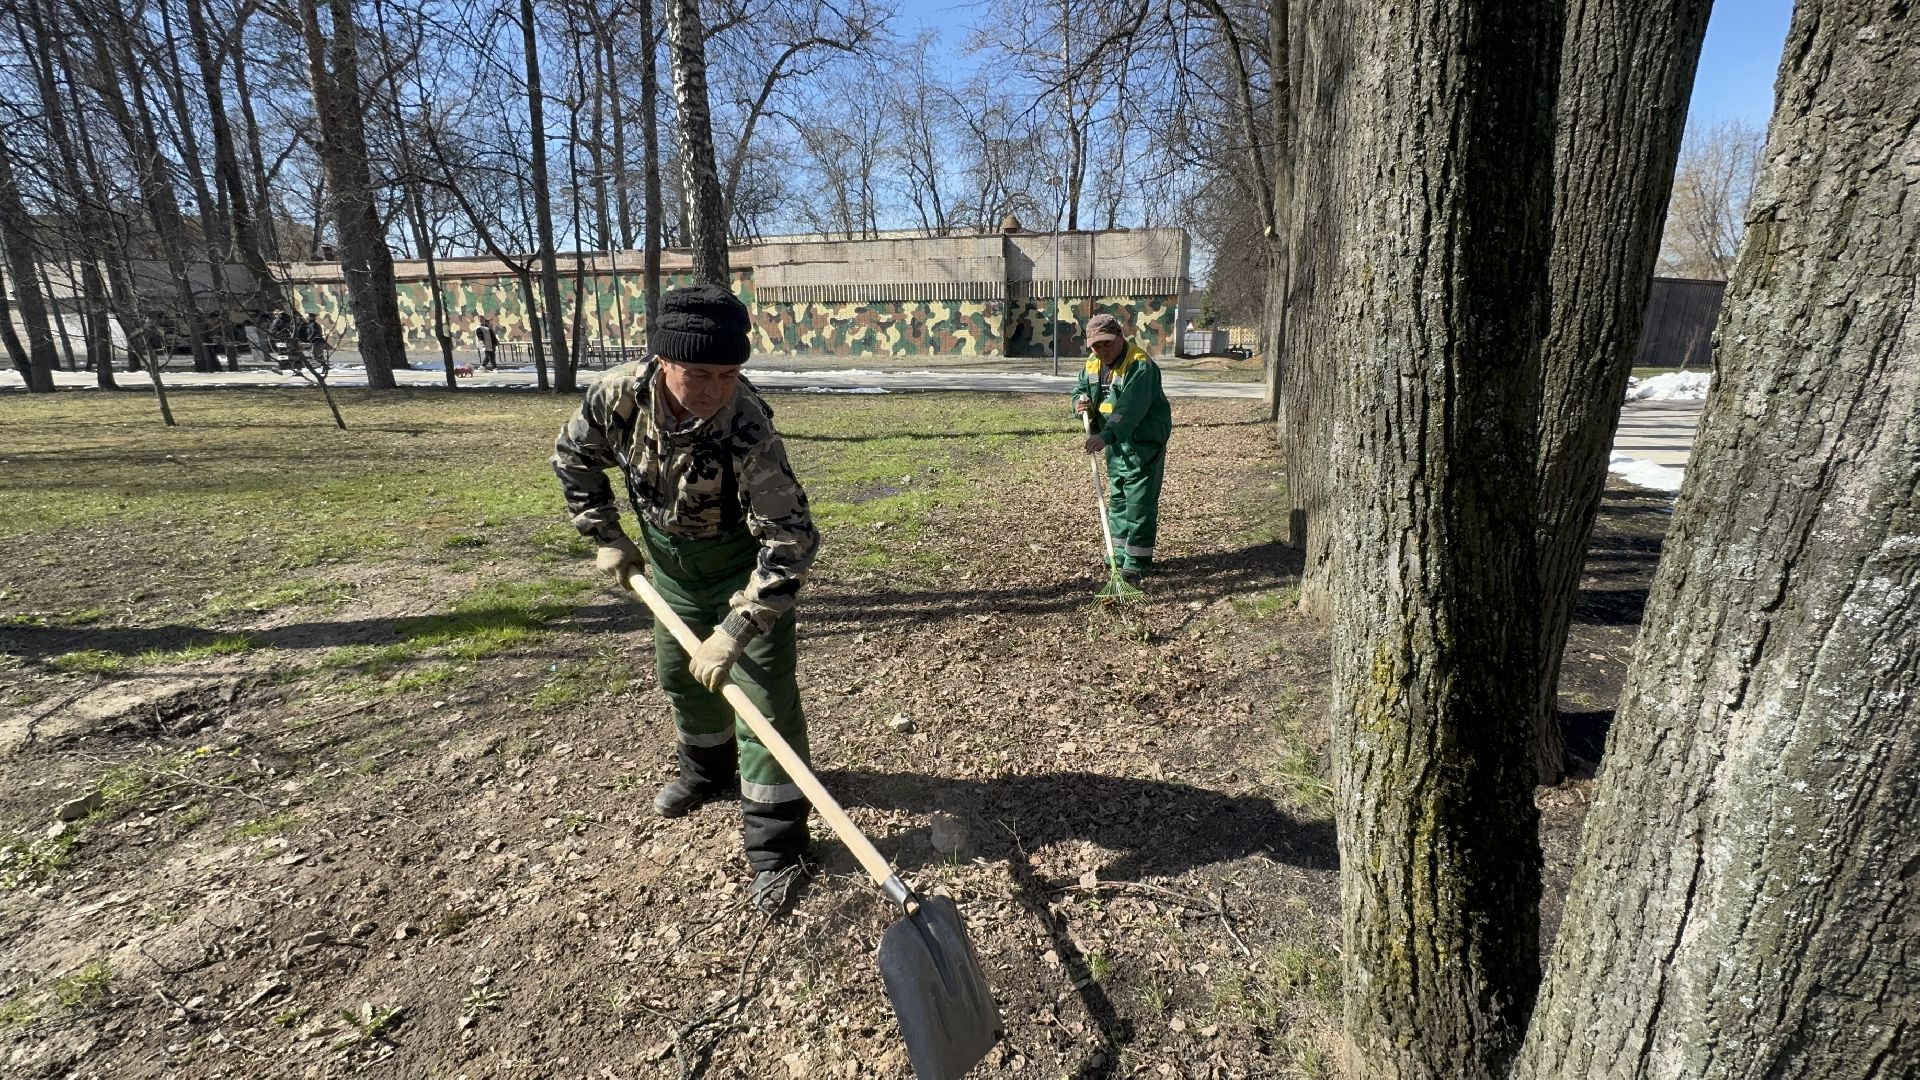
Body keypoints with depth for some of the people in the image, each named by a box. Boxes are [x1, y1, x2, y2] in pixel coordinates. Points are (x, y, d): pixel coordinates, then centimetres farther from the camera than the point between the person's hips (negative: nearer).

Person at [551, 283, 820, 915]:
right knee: (680, 672, 21)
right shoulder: (620, 395, -22)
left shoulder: (748, 430, -36)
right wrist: (604, 537, -2)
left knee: (765, 693, -9)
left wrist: (734, 630, -41)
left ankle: (776, 843, 5)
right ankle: (710, 770, 49)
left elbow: (790, 541, -37)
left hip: (744, 561, -5)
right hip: (668, 555, 6)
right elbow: (573, 458, 0)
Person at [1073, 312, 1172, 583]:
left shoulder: (1140, 365, -23)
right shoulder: (1093, 363, 4)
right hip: (1114, 442, 9)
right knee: (1117, 499, 16)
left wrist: (1106, 436, -48)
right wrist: (1081, 401, -11)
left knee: (1139, 503, -6)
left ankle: (1137, 563, -1)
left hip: (1144, 443, -9)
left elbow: (1130, 408, -35)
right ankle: (1121, 555, 27)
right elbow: (1081, 388, 15)